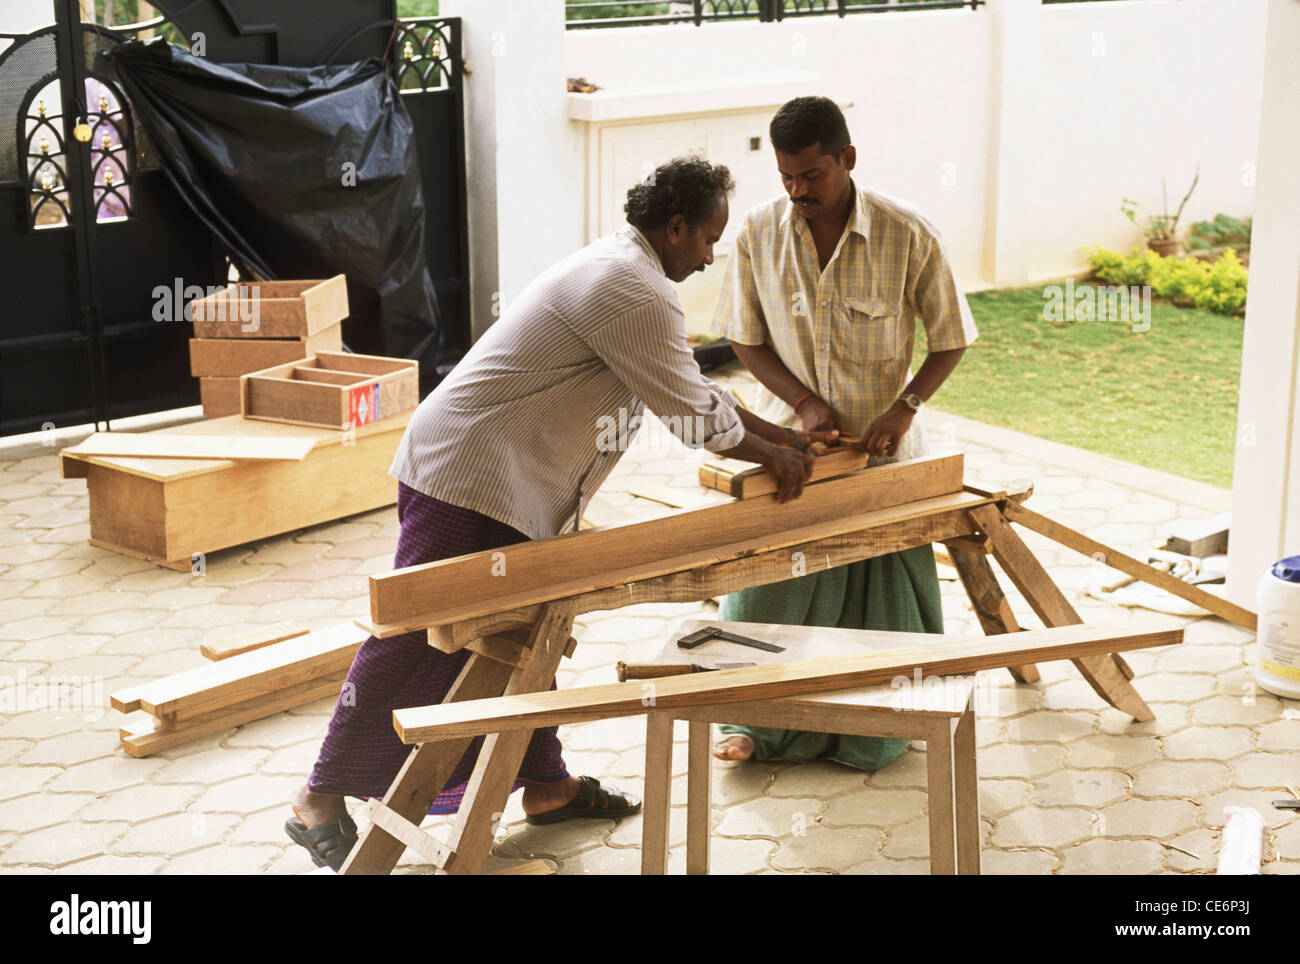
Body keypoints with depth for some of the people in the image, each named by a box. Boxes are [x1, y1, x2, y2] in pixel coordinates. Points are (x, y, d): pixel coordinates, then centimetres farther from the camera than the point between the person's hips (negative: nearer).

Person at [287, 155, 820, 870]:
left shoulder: (620, 270, 17)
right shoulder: (632, 291, -18)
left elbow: (692, 388, 24)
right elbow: (692, 411, -14)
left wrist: (778, 435, 24)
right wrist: (768, 456, 2)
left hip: (516, 488, 11)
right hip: (468, 477, -11)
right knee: (414, 641, -6)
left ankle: (545, 784, 26)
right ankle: (322, 800, 3)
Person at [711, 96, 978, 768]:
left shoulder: (907, 236, -15)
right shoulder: (759, 232, -9)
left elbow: (949, 341, -5)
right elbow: (746, 340, 0)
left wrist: (905, 406, -19)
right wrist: (803, 402, -14)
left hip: (882, 447, -1)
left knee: (881, 593, 7)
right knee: (769, 586, 7)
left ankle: (872, 731, 27)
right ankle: (762, 723, 26)